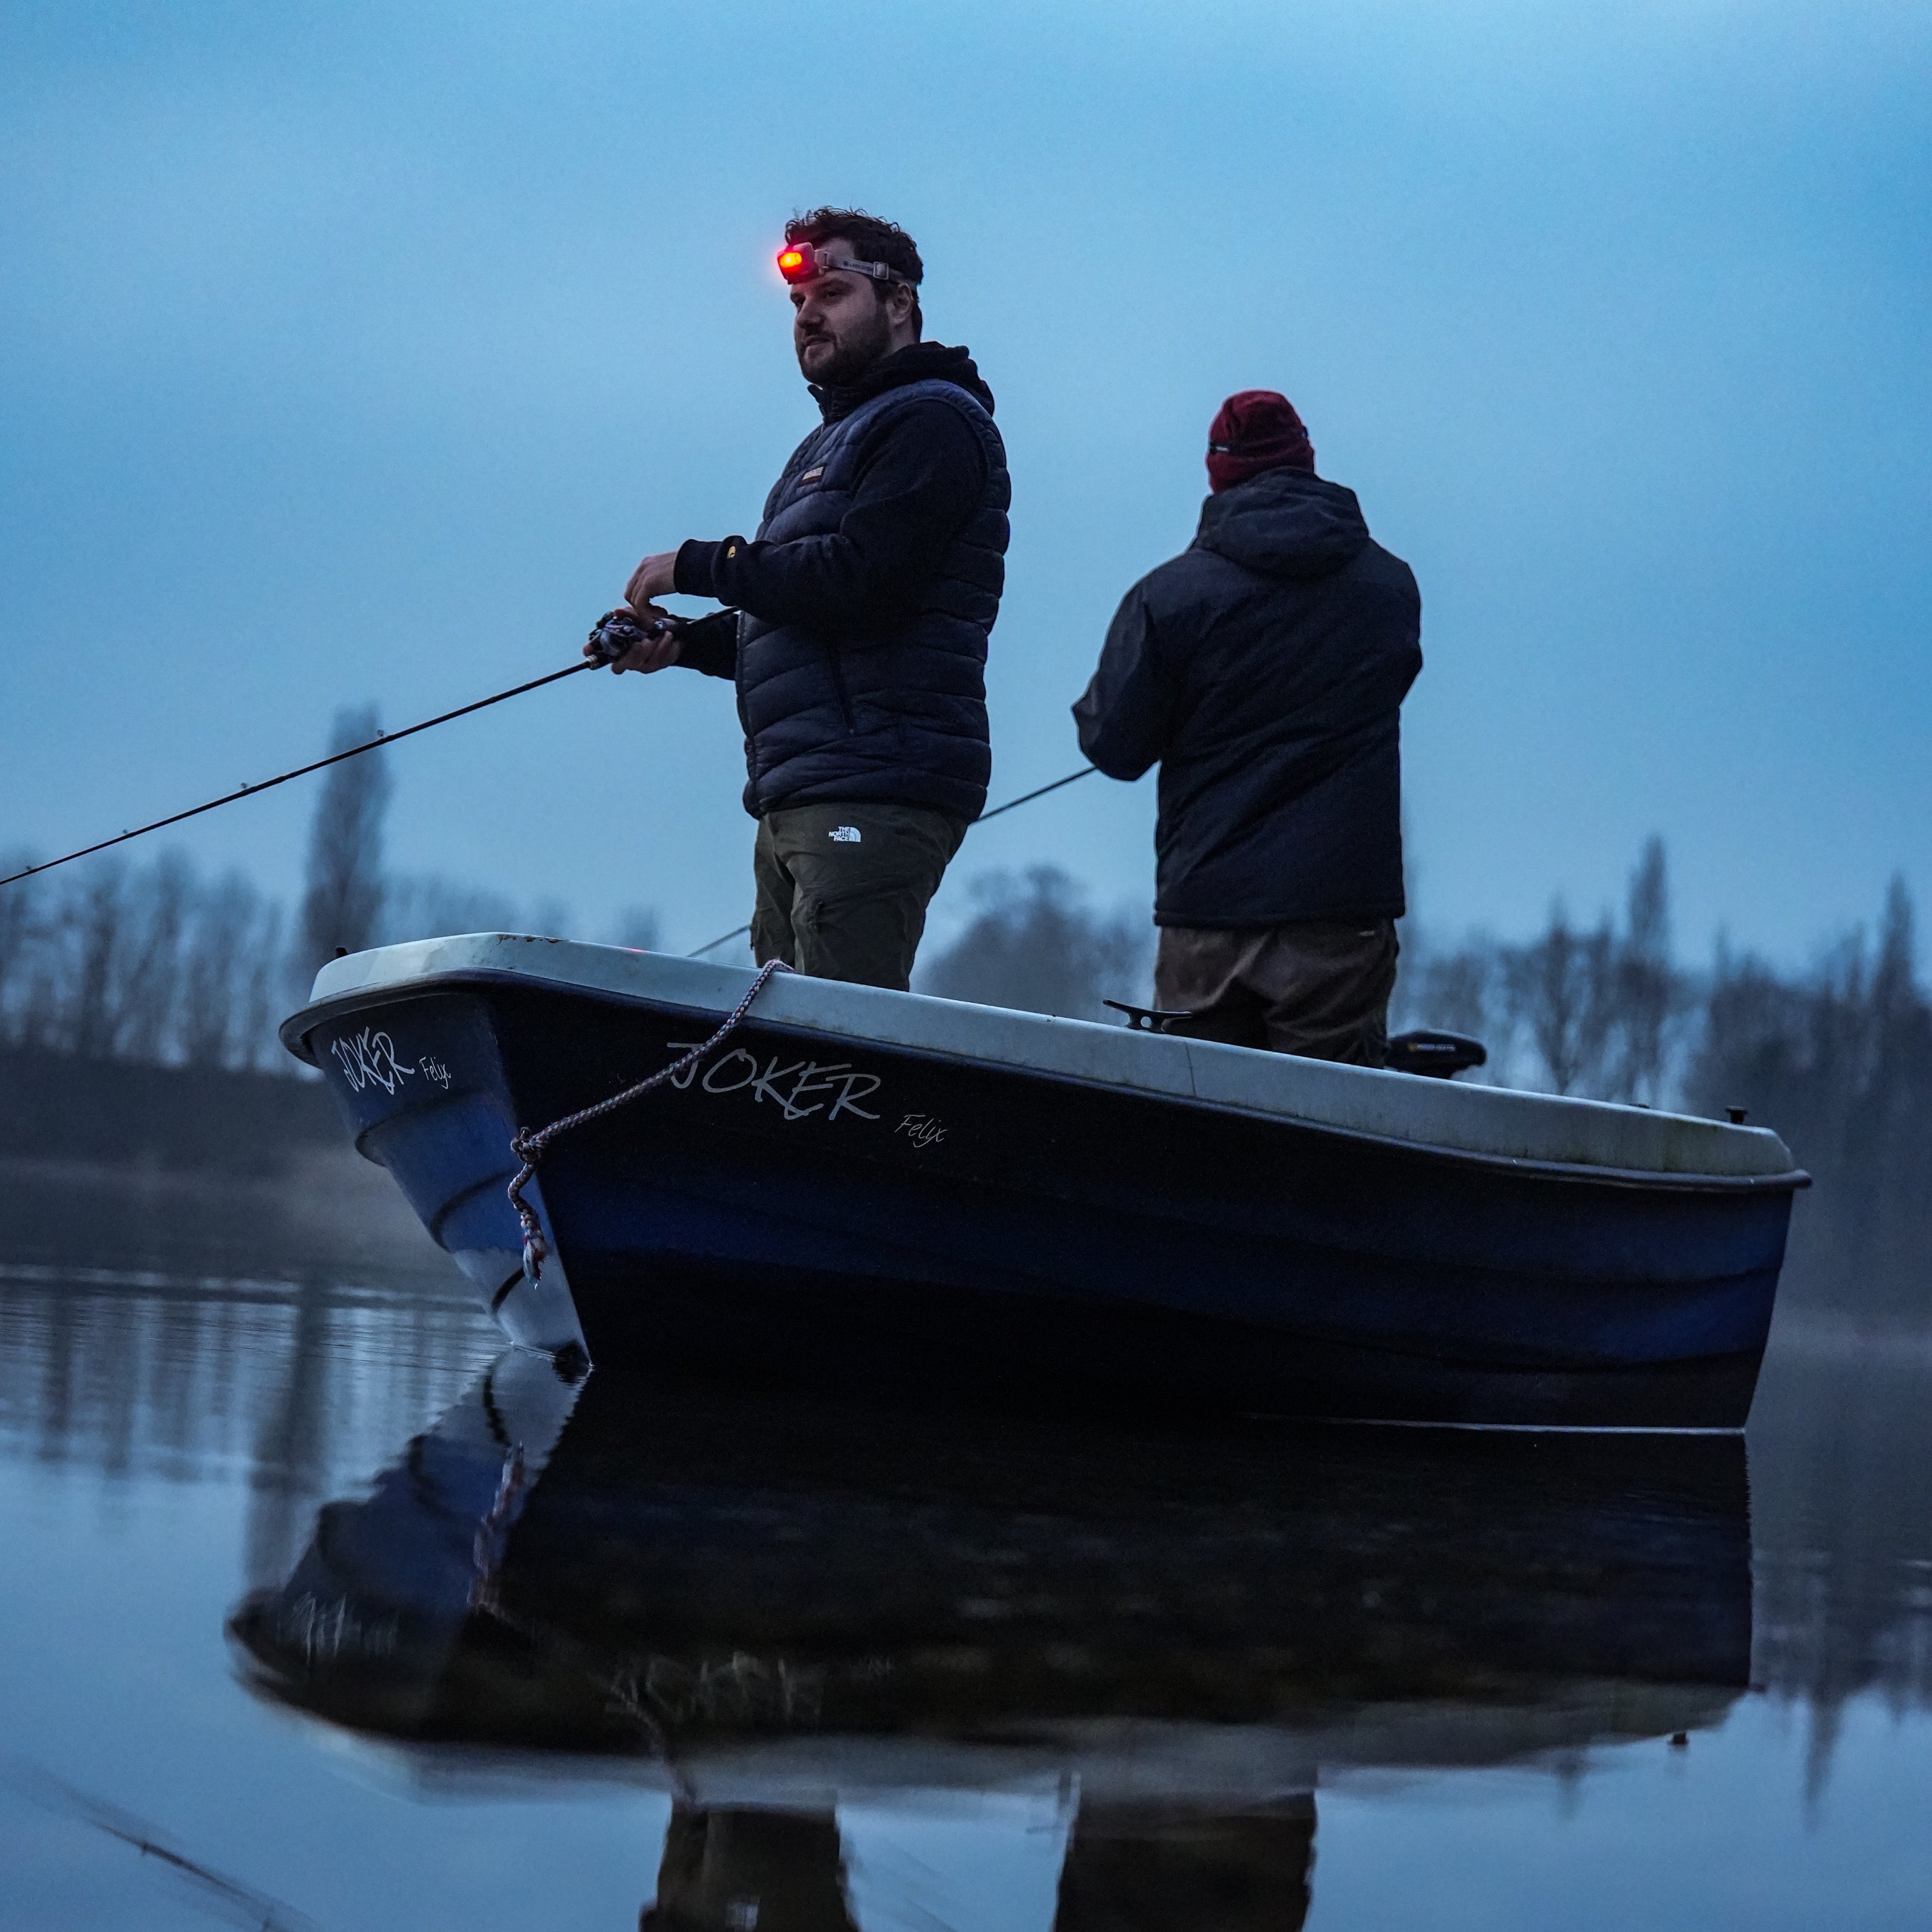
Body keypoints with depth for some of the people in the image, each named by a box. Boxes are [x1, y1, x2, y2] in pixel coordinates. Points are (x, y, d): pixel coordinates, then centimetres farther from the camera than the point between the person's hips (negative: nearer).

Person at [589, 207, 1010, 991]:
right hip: (796, 801, 10)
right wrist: (684, 643, 11)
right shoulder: (835, 439, 28)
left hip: (873, 799, -10)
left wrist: (698, 565, -7)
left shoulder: (933, 421, -4)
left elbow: (856, 582, -18)